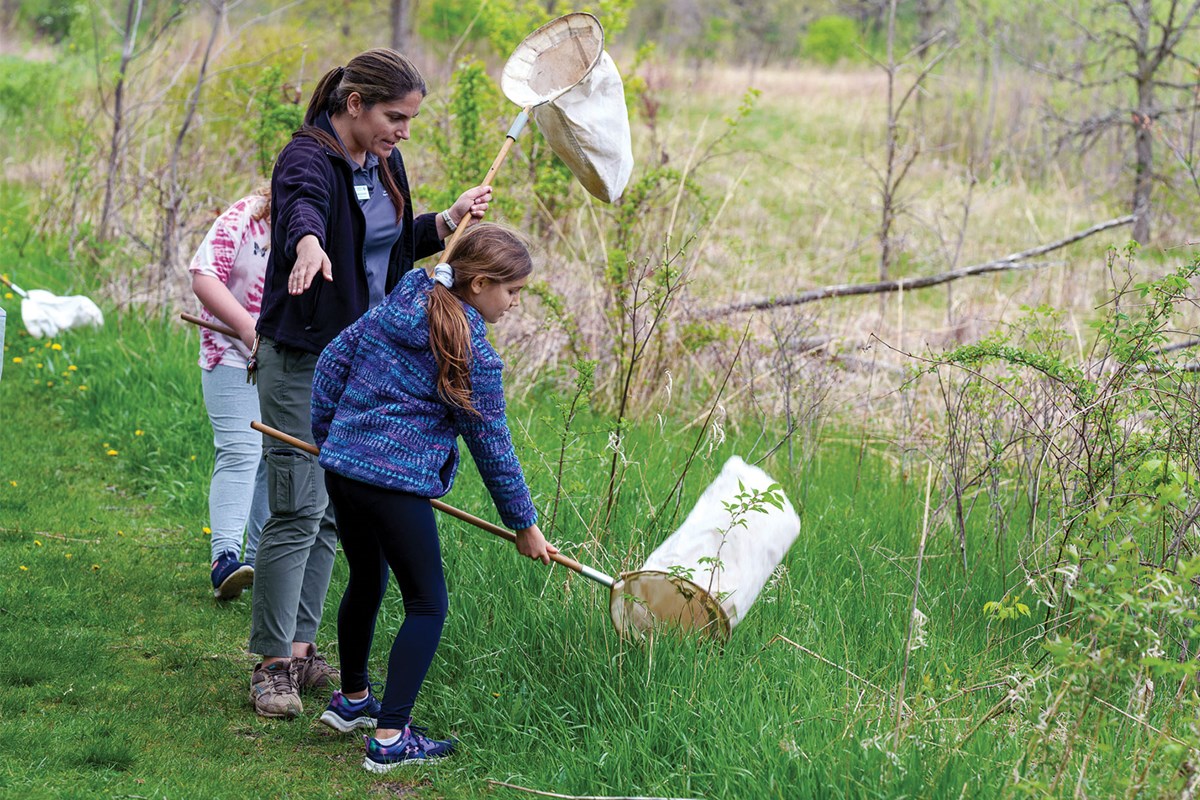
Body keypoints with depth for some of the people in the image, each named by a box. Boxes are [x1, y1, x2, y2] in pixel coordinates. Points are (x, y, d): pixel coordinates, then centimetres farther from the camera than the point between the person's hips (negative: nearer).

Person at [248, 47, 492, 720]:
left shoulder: (384, 162, 8)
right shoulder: (308, 158, -18)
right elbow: (302, 210, -41)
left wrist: (449, 221, 3)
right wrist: (309, 245, -63)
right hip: (303, 360, -8)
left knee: (332, 512, 12)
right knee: (298, 512, -6)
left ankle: (303, 647, 21)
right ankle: (273, 663, 3)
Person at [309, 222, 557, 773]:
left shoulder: (394, 309, 9)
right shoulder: (473, 356, -10)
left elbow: (332, 362, 14)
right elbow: (492, 446, -4)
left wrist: (325, 435, 26)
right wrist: (523, 525, 7)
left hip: (339, 468, 8)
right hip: (397, 485, -8)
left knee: (365, 582, 26)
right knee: (427, 604, 2)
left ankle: (352, 700, 43)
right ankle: (390, 738, -5)